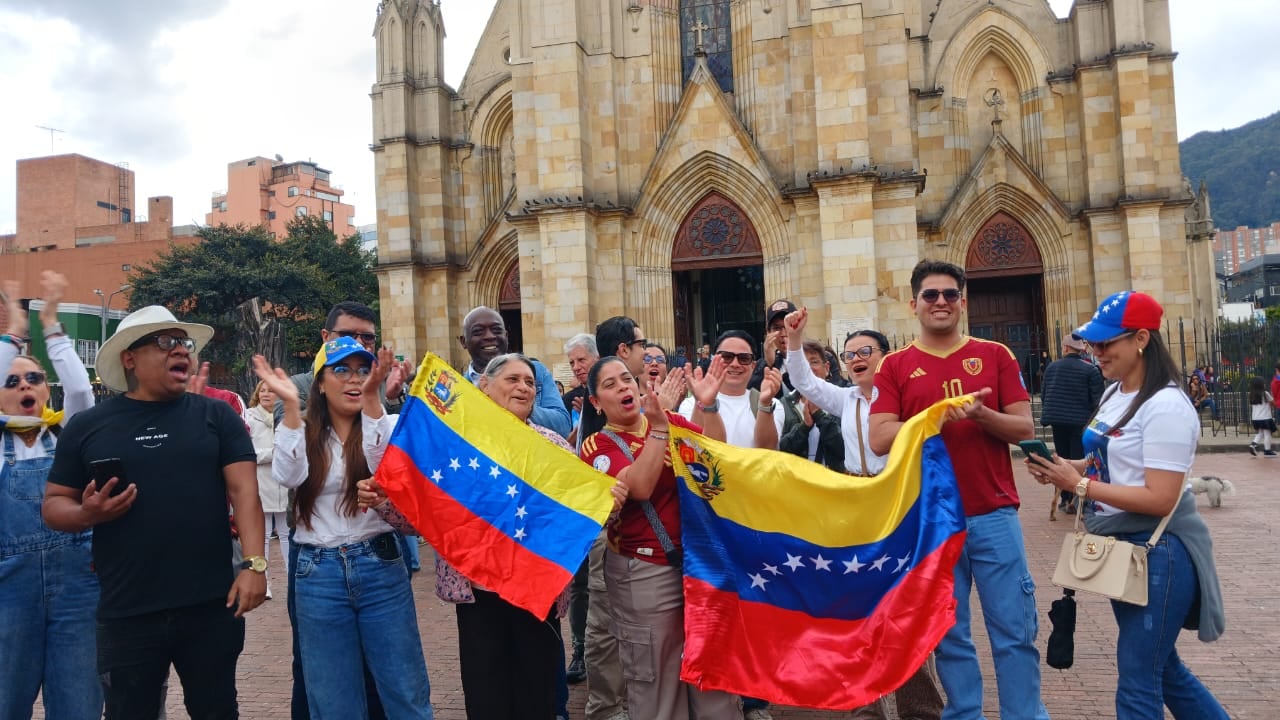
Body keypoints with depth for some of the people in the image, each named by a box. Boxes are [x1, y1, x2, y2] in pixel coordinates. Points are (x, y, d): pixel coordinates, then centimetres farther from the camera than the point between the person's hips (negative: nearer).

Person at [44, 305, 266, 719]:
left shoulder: (216, 416, 3)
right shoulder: (87, 427, 5)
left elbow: (244, 489, -4)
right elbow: (54, 504, 9)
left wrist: (253, 563, -16)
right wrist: (86, 514, -14)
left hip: (212, 607, 0)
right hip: (126, 614, 1)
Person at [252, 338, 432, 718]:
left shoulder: (385, 425, 3)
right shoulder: (304, 433, 5)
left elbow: (386, 463, -20)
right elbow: (288, 476, -16)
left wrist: (372, 396, -31)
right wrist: (290, 406, -22)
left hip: (380, 565, -1)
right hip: (319, 574, 1)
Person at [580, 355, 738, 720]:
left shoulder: (670, 419, 6)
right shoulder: (597, 446, -5)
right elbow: (640, 487, -22)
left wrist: (708, 405, -17)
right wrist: (658, 428, -27)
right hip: (644, 570, -3)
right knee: (654, 675, 7)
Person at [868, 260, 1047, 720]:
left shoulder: (995, 355, 5)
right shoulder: (894, 366, 2)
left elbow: (1025, 429, 2)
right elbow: (879, 439, -8)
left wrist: (981, 414, -17)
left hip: (994, 514, 1)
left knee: (1015, 630, 6)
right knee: (949, 634, 9)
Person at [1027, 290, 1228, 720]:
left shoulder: (1165, 407, -20)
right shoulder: (1114, 395, 8)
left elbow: (1160, 500, -25)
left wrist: (1078, 485, -23)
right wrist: (1062, 468, -2)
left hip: (1158, 555, -9)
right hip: (1121, 548, 9)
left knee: (1137, 685, 1)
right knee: (1162, 668, 23)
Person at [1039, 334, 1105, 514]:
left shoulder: (1051, 367, 6)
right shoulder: (1090, 370, -7)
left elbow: (1043, 394, 14)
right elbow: (1098, 399, -9)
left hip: (1057, 419, 4)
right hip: (1080, 421, -4)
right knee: (1078, 460, 0)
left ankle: (1065, 499, 19)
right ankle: (1075, 500, -3)